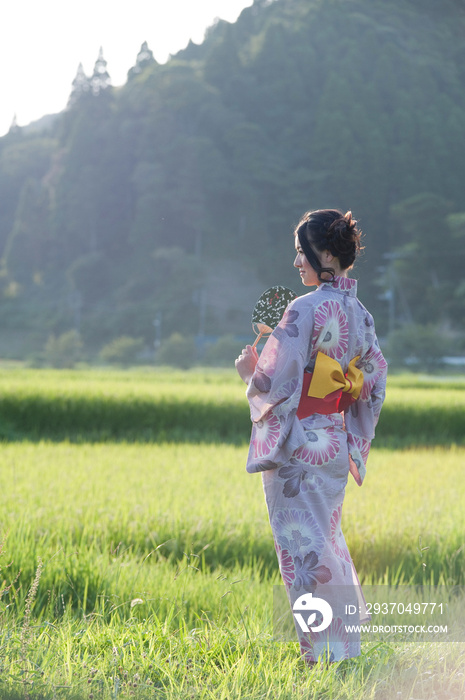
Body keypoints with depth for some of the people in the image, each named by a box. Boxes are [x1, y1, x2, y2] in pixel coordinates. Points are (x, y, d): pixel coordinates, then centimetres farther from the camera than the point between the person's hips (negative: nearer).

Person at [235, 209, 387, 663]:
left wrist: (249, 371, 2)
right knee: (328, 538, 19)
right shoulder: (359, 314, 7)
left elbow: (275, 379, -18)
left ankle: (324, 650, 3)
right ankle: (348, 641, 25)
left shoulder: (305, 310, -17)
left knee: (304, 544, 0)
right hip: (335, 445, 8)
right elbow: (375, 380, 13)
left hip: (296, 445, -8)